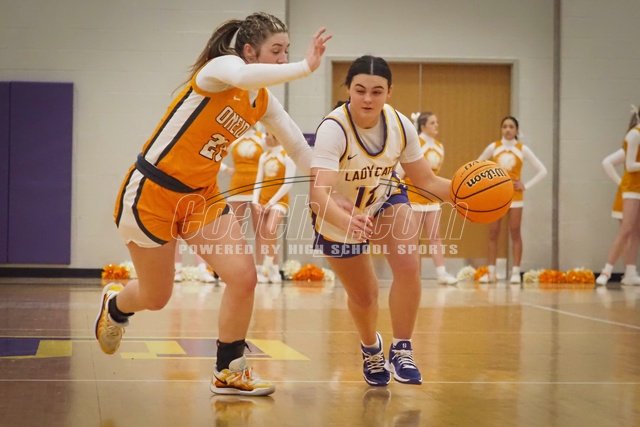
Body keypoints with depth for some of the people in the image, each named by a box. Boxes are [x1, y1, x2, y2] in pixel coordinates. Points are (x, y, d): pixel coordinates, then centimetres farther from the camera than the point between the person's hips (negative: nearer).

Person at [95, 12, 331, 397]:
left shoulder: (264, 103, 3)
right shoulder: (222, 66, -19)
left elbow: (300, 149, 7)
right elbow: (242, 78, -44)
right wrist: (306, 67, -49)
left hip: (202, 197, 6)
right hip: (151, 192, -6)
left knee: (244, 277, -11)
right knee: (155, 298, 8)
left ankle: (229, 372, 8)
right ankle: (115, 305, 46)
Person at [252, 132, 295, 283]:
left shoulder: (287, 156, -5)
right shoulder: (264, 157, 13)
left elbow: (288, 183, -11)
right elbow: (259, 180, 12)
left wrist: (271, 202, -13)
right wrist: (255, 201, -2)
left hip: (279, 200, -7)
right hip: (262, 201, 7)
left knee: (271, 231, -24)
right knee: (263, 236, 3)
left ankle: (267, 268, -20)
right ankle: (274, 271, 10)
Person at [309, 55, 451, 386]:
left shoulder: (400, 126, -19)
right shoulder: (333, 129, -34)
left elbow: (426, 181, -7)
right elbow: (319, 193, -46)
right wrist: (348, 221, -65)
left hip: (386, 201, 3)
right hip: (339, 217, -3)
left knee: (409, 265, -23)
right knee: (363, 297, 8)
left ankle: (401, 350, -6)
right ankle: (371, 348, 43)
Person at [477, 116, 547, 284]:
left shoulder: (522, 149, -1)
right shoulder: (493, 147, 2)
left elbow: (542, 171, 0)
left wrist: (526, 186, -6)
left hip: (514, 194, -1)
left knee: (515, 233, -2)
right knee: (493, 233, 0)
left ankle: (515, 272, 1)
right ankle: (491, 272, 4)